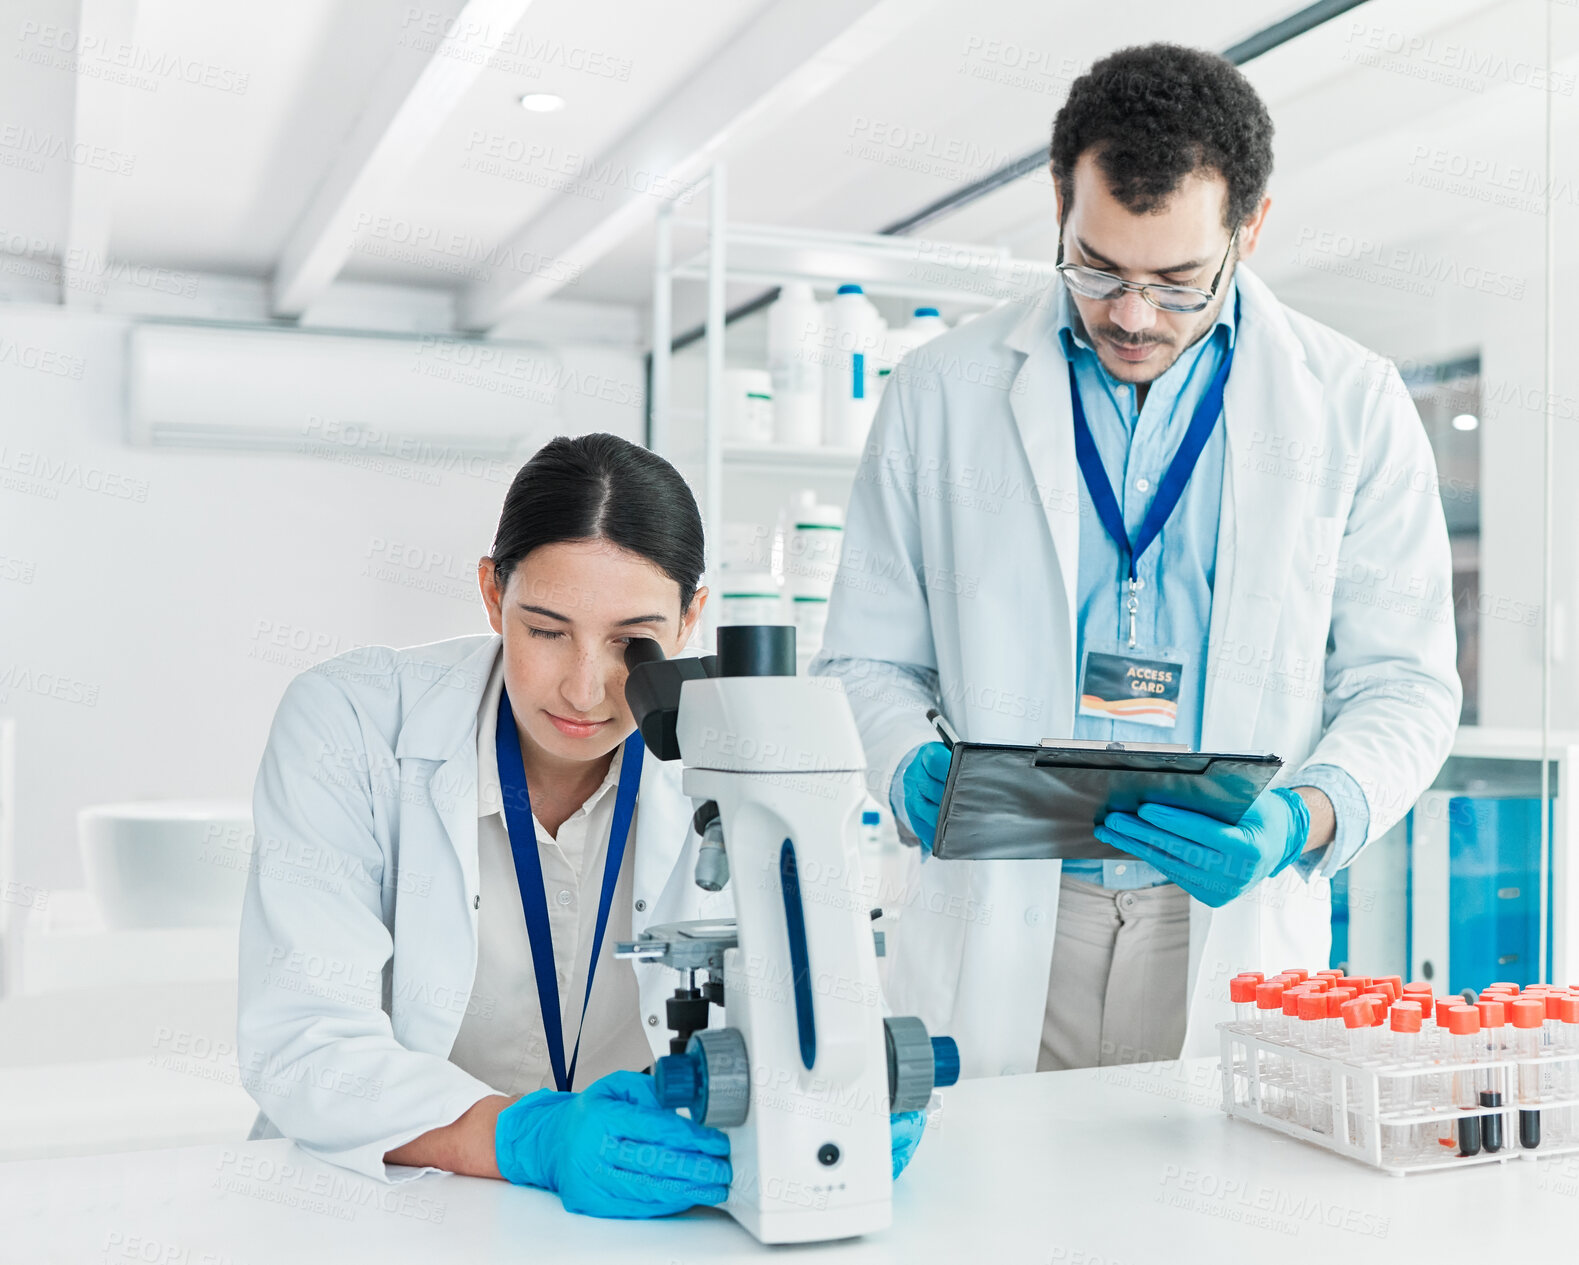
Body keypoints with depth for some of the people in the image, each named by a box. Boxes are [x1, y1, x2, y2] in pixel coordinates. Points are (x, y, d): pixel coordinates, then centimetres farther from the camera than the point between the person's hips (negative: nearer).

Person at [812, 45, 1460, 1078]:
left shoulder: (1354, 405, 3)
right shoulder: (940, 393, 4)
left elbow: (1403, 682, 5)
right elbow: (867, 662, 8)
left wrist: (1306, 822, -14)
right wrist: (909, 769, -13)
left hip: (1237, 929, 0)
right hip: (999, 934, 0)